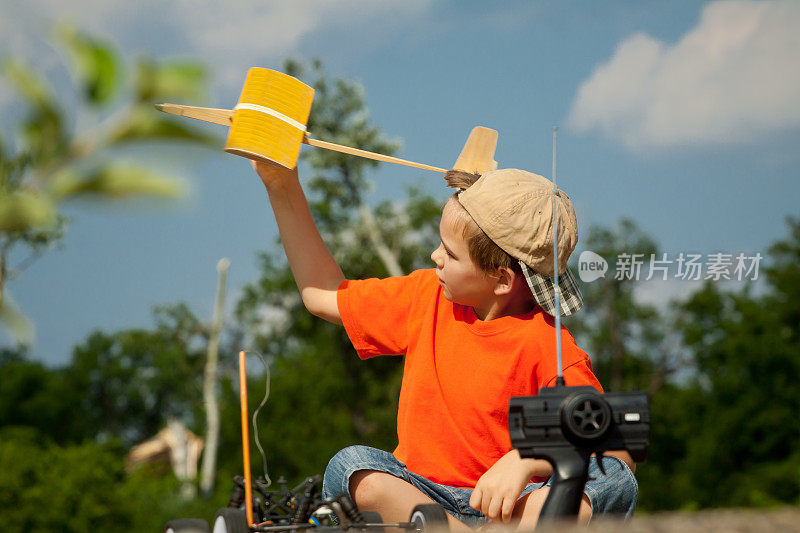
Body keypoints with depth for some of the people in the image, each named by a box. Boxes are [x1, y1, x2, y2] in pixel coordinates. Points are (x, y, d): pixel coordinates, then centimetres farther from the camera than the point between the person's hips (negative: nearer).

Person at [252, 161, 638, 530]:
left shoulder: (546, 343, -12)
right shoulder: (427, 297, 7)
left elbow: (621, 453, -18)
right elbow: (323, 296, 21)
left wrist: (525, 460, -34)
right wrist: (283, 187, 17)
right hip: (419, 492, 4)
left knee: (614, 481, -33)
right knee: (351, 466, -29)